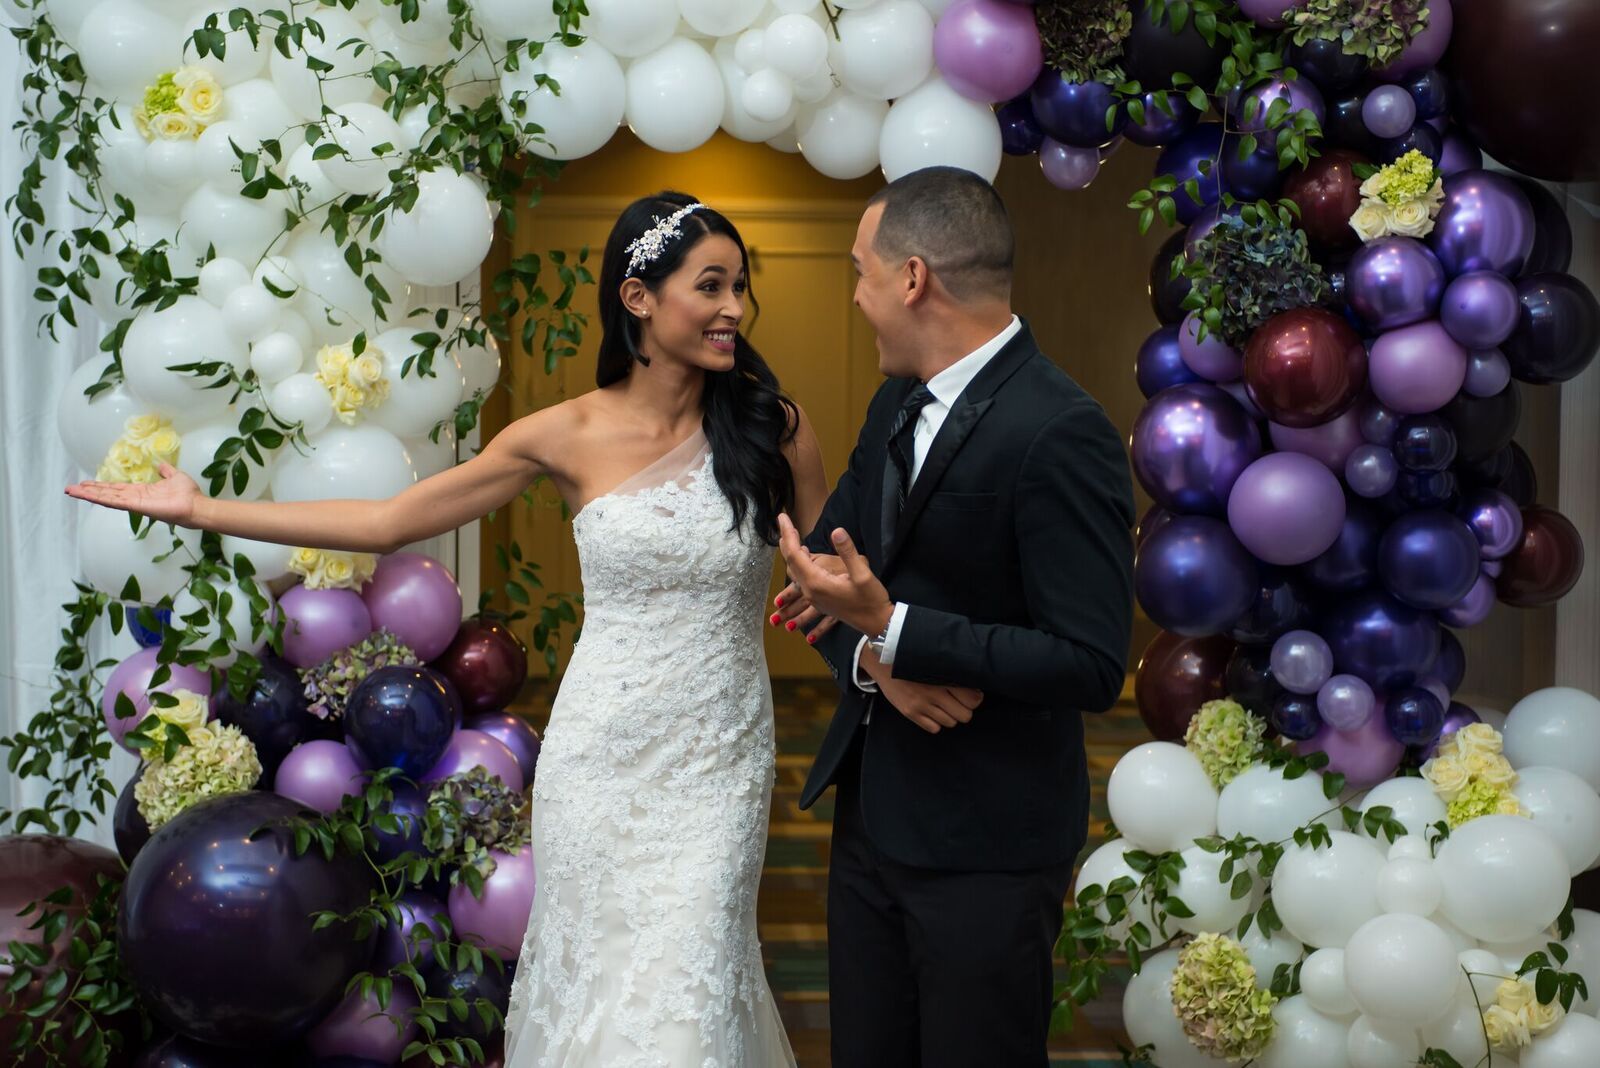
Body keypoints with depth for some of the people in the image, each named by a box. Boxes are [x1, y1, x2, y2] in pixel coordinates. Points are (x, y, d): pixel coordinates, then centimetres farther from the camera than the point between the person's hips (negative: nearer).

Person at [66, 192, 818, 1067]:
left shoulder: (770, 423, -5)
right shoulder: (568, 436, -3)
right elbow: (388, 522, 2)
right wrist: (199, 510, 1)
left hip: (718, 757, -1)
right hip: (603, 751, 1)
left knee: (683, 989, 1)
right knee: (596, 965, 11)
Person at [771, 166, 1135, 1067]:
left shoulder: (1060, 435, -21)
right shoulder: (898, 405, 6)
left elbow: (1093, 666, -24)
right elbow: (818, 567, 10)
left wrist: (893, 627, -25)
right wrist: (875, 660, -11)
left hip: (986, 845, -7)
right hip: (872, 808, 8)